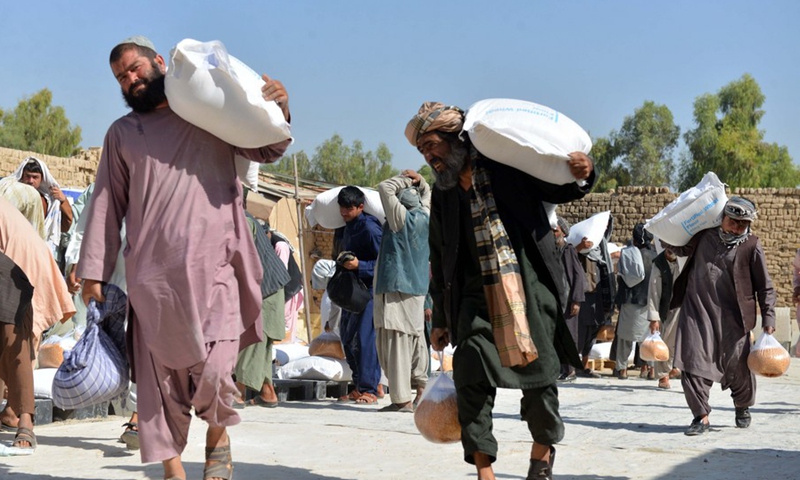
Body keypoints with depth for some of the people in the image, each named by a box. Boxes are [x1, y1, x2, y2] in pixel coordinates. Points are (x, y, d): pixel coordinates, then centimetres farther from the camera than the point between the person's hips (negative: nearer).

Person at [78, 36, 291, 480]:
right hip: (152, 274, 2)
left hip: (214, 266, -1)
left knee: (213, 369, -12)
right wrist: (94, 270, 5)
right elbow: (107, 203, 13)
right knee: (160, 374, 1)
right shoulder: (123, 132, 17)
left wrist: (279, 109, 3)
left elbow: (267, 150, 23)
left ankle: (217, 437, 16)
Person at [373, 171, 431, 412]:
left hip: (395, 287, -8)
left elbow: (385, 188, -4)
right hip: (418, 287, 8)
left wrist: (405, 179, 6)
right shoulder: (425, 218, 10)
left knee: (396, 341, -9)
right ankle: (421, 386, 20)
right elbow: (427, 195, 29)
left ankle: (402, 399, -12)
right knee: (415, 337, 17)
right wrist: (419, 181, 14)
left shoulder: (401, 218, -9)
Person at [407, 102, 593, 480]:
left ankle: (543, 448, 28)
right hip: (478, 294, 3)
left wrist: (580, 176, -14)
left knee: (538, 374, 2)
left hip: (530, 287, -3)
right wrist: (441, 319, 19)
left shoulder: (508, 163, 2)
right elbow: (440, 260, 19)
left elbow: (558, 190, 10)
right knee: (470, 377, -12)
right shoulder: (442, 194, 14)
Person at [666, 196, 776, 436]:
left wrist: (768, 318, -5)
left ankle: (743, 407, 35)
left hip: (732, 318, -2)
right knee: (693, 362, -8)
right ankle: (701, 416, 1)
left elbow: (765, 287, 1)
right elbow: (681, 249, 27)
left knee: (738, 366, 6)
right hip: (697, 311, 2)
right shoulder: (704, 236, 5)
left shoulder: (751, 246, -2)